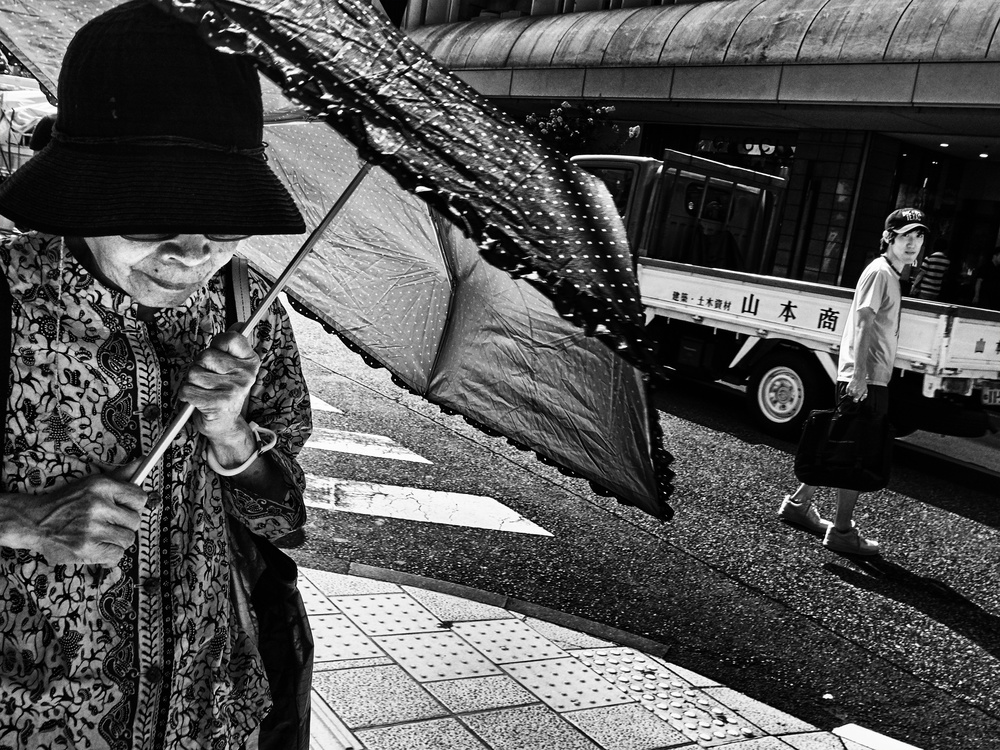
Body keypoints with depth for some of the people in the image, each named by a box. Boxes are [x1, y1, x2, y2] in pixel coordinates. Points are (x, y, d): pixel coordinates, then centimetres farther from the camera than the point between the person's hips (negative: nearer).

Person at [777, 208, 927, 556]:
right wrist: (859, 374, -25)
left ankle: (799, 503, 27)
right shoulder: (880, 271, -11)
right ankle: (842, 531, 2)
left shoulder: (892, 274, 19)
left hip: (869, 378, 10)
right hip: (864, 379, -10)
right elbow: (863, 323, -19)